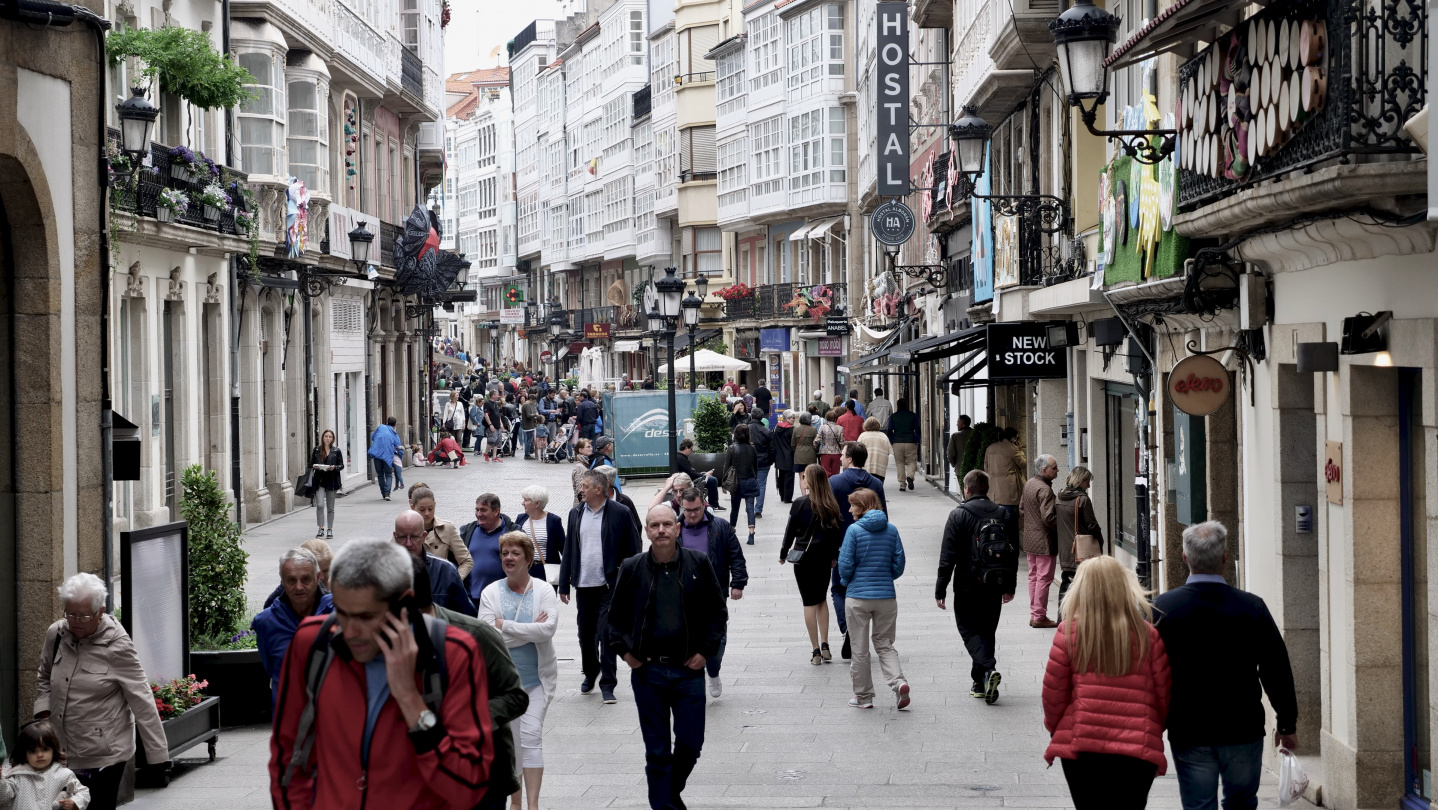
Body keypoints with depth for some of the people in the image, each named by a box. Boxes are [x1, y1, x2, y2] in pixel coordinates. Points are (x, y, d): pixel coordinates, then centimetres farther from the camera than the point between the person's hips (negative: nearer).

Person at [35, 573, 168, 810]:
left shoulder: (116, 646, -14)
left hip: (105, 755, -5)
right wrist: (43, 711, 3)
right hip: (63, 752, 5)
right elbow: (44, 678, 21)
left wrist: (158, 753, -13)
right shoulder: (56, 634, 1)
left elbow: (142, 702, -13)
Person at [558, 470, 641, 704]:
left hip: (609, 585, -4)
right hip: (583, 584, 5)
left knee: (606, 633, -7)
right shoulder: (576, 513, 8)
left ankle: (607, 684, 0)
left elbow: (632, 551, -2)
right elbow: (568, 550, 10)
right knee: (586, 633, 14)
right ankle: (590, 672, 35)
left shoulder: (620, 513, -5)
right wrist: (564, 584, 8)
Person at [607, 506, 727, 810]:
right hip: (647, 671, 0)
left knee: (691, 743, 4)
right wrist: (623, 650, 1)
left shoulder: (699, 564, -1)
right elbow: (616, 616, 12)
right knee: (657, 750, 4)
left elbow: (718, 611, 5)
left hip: (688, 670, 0)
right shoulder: (632, 568, 1)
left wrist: (706, 651, -2)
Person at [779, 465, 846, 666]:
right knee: (822, 600, 17)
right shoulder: (832, 505, -3)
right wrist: (834, 557, 16)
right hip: (824, 558, 3)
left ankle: (816, 651, 0)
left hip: (803, 557, -3)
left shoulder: (800, 503, -12)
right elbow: (838, 531, 3)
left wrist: (783, 554, 8)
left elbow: (790, 530, -6)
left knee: (809, 602, 1)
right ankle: (825, 646, 11)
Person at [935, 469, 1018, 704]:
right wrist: (1010, 586, 21)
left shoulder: (959, 515, -9)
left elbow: (948, 555, -11)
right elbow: (1013, 554, 12)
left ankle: (988, 668, -23)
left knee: (970, 630, 2)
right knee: (987, 631, 14)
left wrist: (941, 589, -6)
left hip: (967, 586, -5)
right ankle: (981, 684, 16)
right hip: (995, 586, 5)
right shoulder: (1004, 515, 7)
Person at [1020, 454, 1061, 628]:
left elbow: (1021, 510, 17)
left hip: (1029, 539, 9)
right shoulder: (1045, 490, -20)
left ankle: (1034, 614, 19)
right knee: (1044, 578, -2)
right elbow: (1048, 518, -24)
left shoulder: (1029, 484, 9)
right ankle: (1039, 616, 1)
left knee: (1033, 576, 14)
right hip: (1044, 541, -9)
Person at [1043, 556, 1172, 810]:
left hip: (1082, 748, 0)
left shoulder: (1069, 631, -4)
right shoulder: (1148, 635, -1)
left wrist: (1055, 729, 17)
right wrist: (1153, 732, 22)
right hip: (1138, 751, 0)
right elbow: (1164, 694, 3)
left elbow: (1053, 690, -1)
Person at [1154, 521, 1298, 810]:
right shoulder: (1252, 607, -7)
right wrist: (1288, 724, 11)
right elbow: (1277, 670, -1)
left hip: (1188, 734, 0)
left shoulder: (1163, 607, -8)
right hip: (1243, 731, 0)